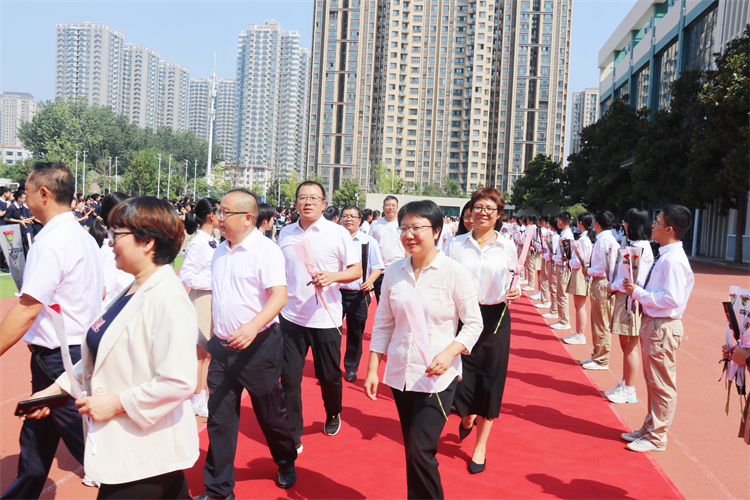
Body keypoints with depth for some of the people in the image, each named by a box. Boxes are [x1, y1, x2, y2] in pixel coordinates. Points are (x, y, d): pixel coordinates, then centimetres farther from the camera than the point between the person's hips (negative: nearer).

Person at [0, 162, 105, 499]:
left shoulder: (51, 242, -19)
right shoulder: (84, 237, 9)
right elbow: (99, 294, 15)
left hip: (57, 358, -10)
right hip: (83, 350, 10)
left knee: (86, 443, 1)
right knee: (36, 437, 23)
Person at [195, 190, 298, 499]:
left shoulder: (265, 249, -12)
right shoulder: (220, 251, 10)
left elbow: (279, 295, -22)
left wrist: (253, 326, -36)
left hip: (258, 345, -6)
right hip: (222, 346, 6)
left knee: (270, 414, 10)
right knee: (219, 418, 8)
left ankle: (287, 464, 37)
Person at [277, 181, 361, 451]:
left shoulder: (338, 233, -4)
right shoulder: (286, 234, 7)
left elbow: (356, 269, -5)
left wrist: (332, 276, -23)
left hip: (326, 318, -2)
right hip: (291, 316, 3)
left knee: (329, 376, 11)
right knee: (289, 378, 2)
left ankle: (333, 415, 41)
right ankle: (292, 436, 16)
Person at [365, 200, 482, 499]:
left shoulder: (454, 273, -9)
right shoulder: (394, 272, 2)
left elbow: (473, 323, -4)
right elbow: (383, 324, 8)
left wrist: (450, 352, -20)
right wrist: (372, 368, 6)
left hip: (437, 376, -4)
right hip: (400, 373, 4)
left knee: (420, 451, -9)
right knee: (413, 451, 14)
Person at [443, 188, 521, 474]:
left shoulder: (507, 248, 1)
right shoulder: (456, 245, 1)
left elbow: (512, 286, 9)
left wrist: (515, 293, -14)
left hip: (494, 319, 0)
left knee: (490, 381, 5)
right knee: (461, 377, 2)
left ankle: (481, 445, 24)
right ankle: (467, 418, 40)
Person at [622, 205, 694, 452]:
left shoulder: (673, 260, -20)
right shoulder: (665, 256, 10)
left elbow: (672, 299, -25)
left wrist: (638, 292, -18)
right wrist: (637, 290, 5)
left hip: (662, 327, -10)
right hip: (652, 323, 10)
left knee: (662, 386, 3)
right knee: (652, 382, 21)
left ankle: (656, 438, 16)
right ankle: (650, 428, 35)